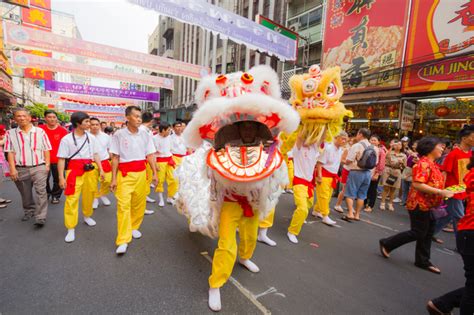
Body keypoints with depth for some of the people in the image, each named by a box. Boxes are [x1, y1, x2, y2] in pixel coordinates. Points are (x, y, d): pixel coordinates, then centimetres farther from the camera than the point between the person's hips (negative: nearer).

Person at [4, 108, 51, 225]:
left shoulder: (40, 131, 2)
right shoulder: (10, 133, 4)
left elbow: (46, 150, 3)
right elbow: (10, 153, 1)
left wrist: (47, 164, -3)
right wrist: (12, 169, -6)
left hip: (39, 167, -2)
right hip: (21, 169, 2)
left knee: (41, 191, -8)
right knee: (25, 194, 14)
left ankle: (40, 217, -6)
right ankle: (29, 211, 35)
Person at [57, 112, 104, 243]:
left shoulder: (91, 137, 5)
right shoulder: (67, 139, -5)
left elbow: (96, 154, 10)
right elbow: (61, 159, -3)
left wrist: (101, 170, 4)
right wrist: (61, 177, -6)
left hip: (89, 170, 4)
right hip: (74, 171, -3)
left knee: (89, 196, 15)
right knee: (71, 199, -3)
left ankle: (87, 216, 40)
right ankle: (71, 229, 7)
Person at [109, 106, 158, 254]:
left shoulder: (145, 134, 3)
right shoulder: (119, 134, -3)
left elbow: (150, 155, 6)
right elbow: (115, 157, -1)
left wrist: (154, 173, -1)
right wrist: (113, 178, -3)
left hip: (141, 173, 3)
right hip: (125, 174, -3)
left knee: (139, 204, 11)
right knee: (123, 205, -7)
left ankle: (134, 227, 34)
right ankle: (123, 241, -1)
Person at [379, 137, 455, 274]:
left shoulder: (432, 164, 13)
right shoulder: (424, 163, -19)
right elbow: (417, 184, -29)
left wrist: (444, 191, 14)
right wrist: (440, 192, -26)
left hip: (427, 205, 10)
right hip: (419, 205, -10)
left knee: (427, 234, 15)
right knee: (417, 233, -2)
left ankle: (423, 261, 27)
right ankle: (386, 244, 11)